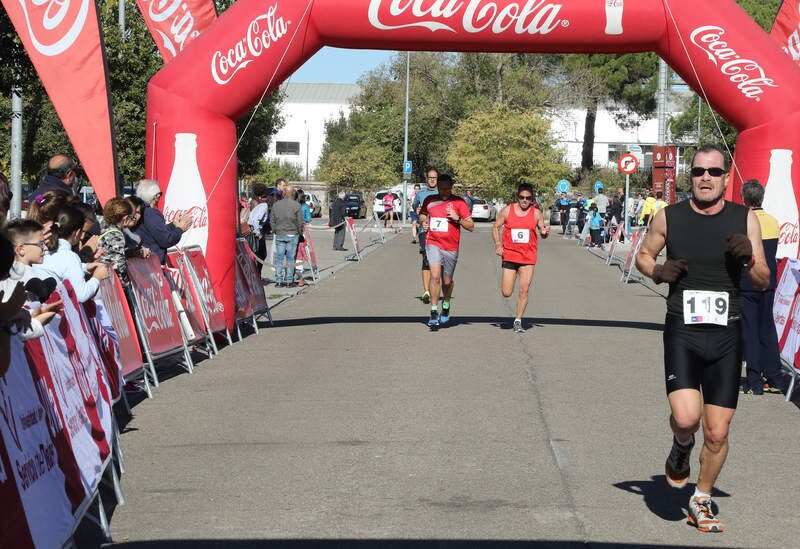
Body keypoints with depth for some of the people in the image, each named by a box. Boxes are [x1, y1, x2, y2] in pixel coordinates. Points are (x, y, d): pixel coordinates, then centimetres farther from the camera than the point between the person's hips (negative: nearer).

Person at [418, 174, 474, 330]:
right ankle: (434, 313, -15)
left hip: (451, 247, 0)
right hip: (433, 243, 0)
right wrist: (424, 221, 5)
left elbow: (471, 226, -2)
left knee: (447, 281, 11)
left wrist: (457, 218, -17)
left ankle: (446, 305, 41)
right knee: (435, 276, -19)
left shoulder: (458, 202, -2)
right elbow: (422, 214, 26)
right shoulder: (429, 200, 5)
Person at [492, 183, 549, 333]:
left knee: (524, 291, -5)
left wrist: (544, 232, -17)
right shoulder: (507, 210, 1)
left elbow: (542, 232, 7)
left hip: (528, 257, 0)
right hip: (509, 255, 0)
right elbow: (496, 227, 8)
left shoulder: (536, 213, 2)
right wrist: (498, 244, -6)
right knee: (506, 293, -4)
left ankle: (518, 321, 7)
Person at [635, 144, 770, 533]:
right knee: (686, 417, -20)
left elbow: (763, 282, 6)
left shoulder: (745, 220, 2)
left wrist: (748, 260, -15)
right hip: (682, 330, -1)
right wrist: (657, 272, -4)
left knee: (717, 432, 4)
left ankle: (702, 500, 27)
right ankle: (681, 447, 17)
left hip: (726, 335, 1)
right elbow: (643, 255, 18)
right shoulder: (669, 217, 1)